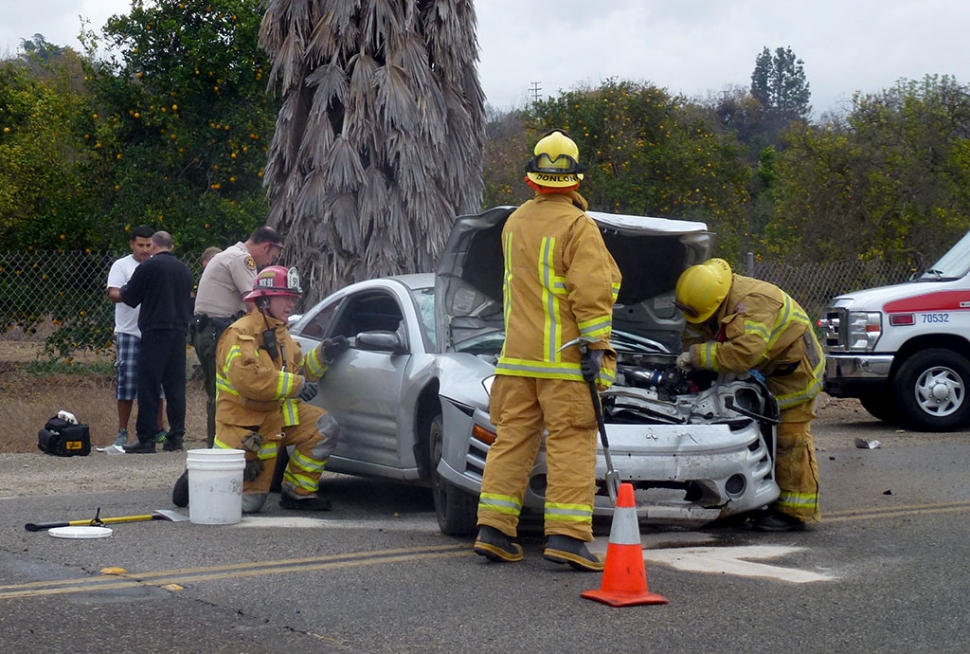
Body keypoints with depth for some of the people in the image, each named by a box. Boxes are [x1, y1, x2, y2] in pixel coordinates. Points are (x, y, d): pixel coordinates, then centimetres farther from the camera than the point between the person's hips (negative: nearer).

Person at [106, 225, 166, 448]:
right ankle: (122, 433, 3)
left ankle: (158, 430, 17)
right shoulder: (121, 266, 3)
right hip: (129, 332, -3)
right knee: (126, 382, -4)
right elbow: (113, 294, -9)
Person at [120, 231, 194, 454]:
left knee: (148, 387, -3)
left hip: (155, 331, -6)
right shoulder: (184, 270, 13)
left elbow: (129, 297, 1)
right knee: (176, 386, 8)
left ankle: (146, 439, -5)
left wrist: (124, 290, 22)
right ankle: (176, 437, 7)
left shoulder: (148, 267, -5)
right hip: (179, 331, 6)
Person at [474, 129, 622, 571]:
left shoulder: (514, 223, 12)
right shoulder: (578, 226, -11)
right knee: (571, 443, -3)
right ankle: (566, 535, -6)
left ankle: (493, 528, 9)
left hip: (517, 355, 6)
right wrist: (596, 344, -17)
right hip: (563, 358, -6)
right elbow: (591, 290, -18)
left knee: (512, 437, 10)